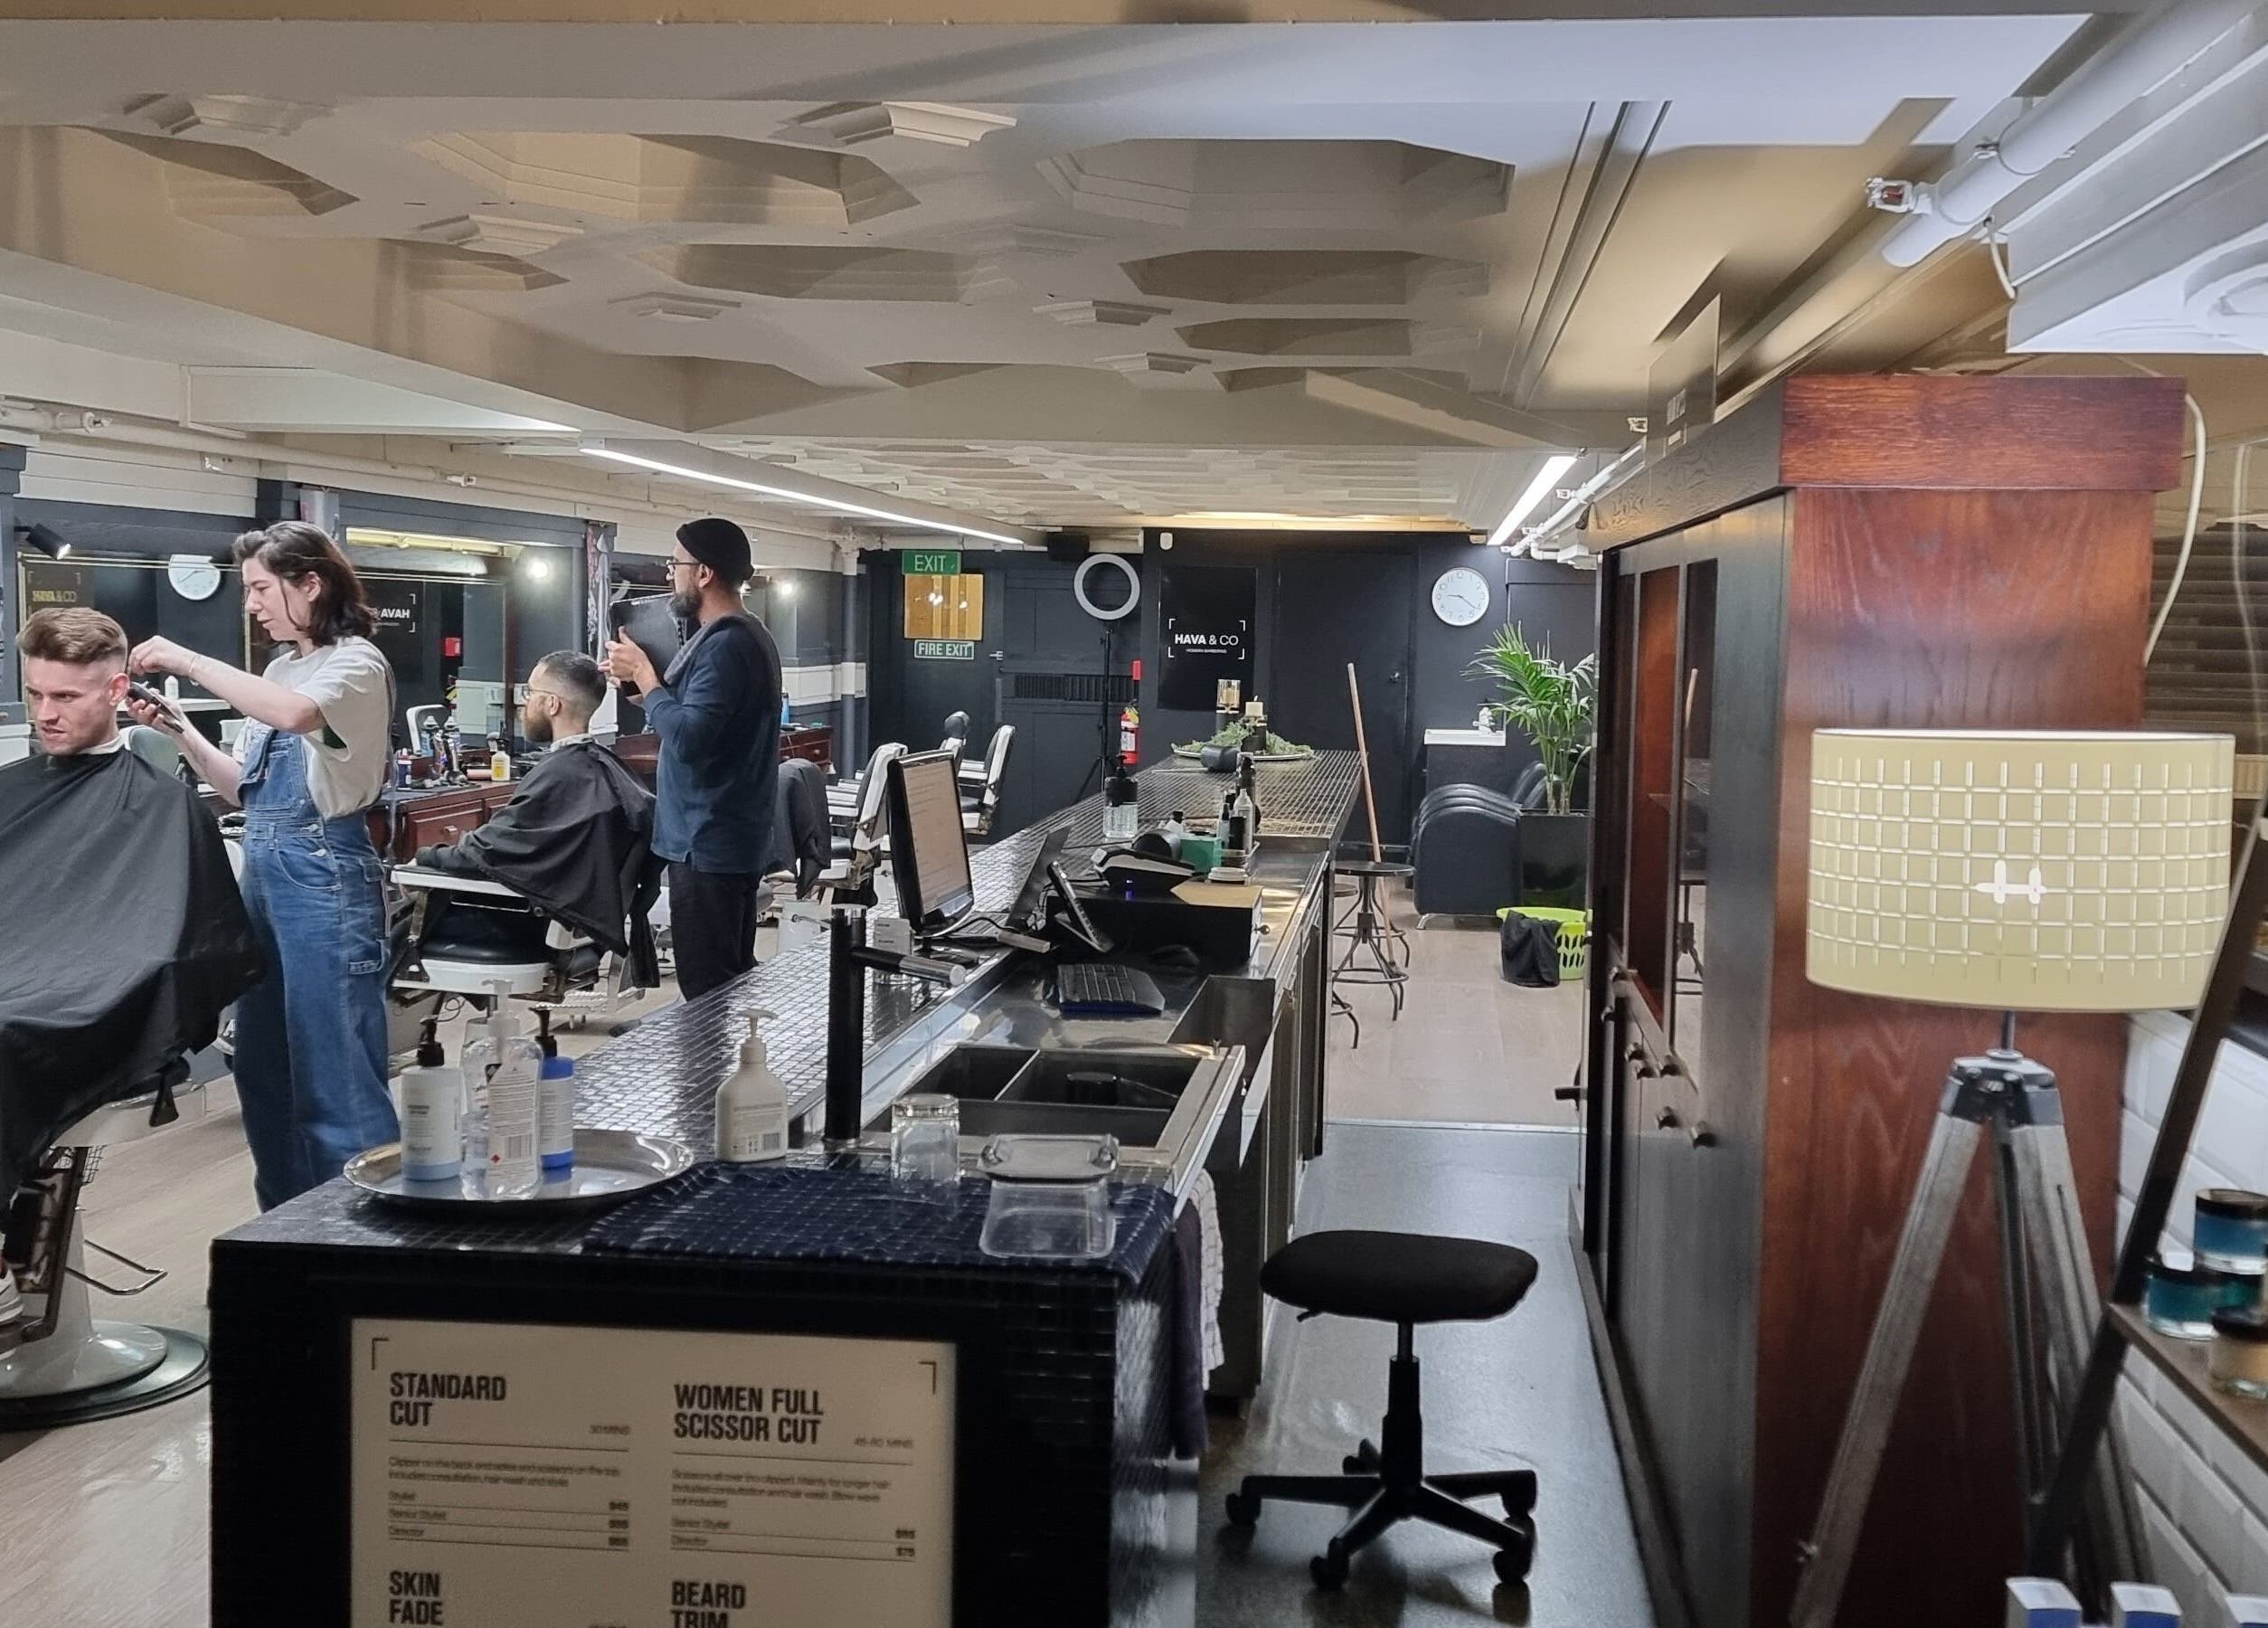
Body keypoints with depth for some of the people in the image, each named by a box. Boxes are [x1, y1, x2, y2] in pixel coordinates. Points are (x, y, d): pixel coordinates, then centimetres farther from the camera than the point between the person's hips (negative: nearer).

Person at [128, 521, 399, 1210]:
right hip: (264, 869, 9)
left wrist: (188, 661, -22)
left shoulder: (356, 663, -9)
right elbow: (244, 788, 17)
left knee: (335, 1069, -7)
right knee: (263, 1064, 14)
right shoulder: (280, 669, 16)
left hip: (323, 872, -9)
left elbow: (294, 714, -31)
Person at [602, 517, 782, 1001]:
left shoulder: (725, 646, -19)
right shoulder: (748, 635, 14)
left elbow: (687, 739, -28)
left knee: (708, 991, -7)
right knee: (734, 982, 15)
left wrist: (643, 675, -16)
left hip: (707, 846, -11)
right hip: (734, 839, 11)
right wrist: (644, 684, 6)